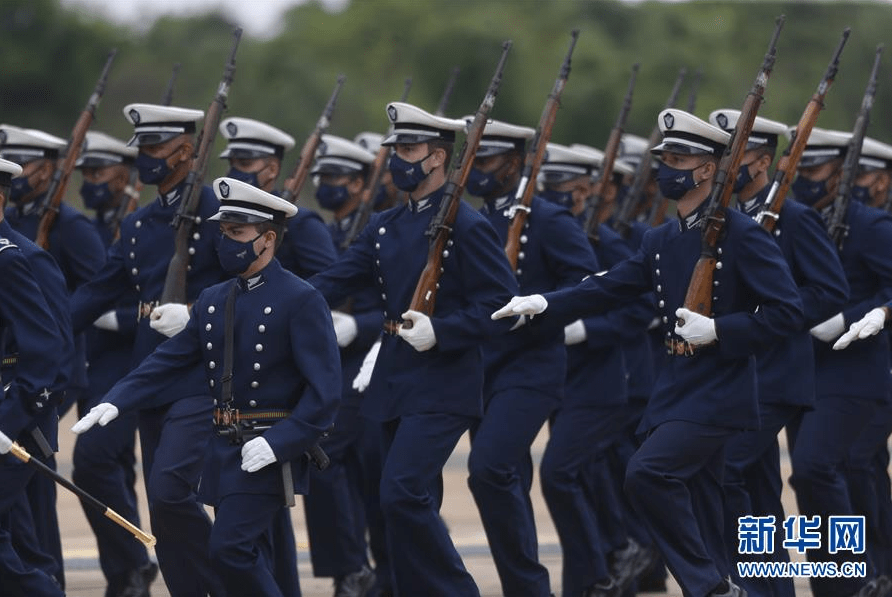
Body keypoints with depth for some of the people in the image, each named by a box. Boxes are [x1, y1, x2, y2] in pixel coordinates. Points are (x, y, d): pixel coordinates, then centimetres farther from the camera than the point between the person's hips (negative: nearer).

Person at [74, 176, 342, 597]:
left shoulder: (300, 301, -10)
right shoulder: (213, 301, 12)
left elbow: (324, 389, -14)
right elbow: (168, 361, 11)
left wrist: (277, 443, -22)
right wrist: (116, 402, -3)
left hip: (269, 451, -7)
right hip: (225, 448, 7)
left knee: (230, 548, -17)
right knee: (249, 558, 10)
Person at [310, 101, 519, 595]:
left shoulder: (467, 227, -9)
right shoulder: (385, 227, 12)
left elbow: (502, 305, -12)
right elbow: (334, 283, 7)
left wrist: (439, 330, -23)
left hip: (443, 386, -8)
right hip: (394, 384, 8)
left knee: (403, 493, -18)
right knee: (413, 502, 10)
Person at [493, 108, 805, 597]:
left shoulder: (740, 235, -10)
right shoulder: (661, 241, 12)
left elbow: (787, 312, -13)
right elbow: (609, 288, 10)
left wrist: (717, 329, -20)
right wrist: (543, 305, -3)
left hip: (719, 389, -8)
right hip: (676, 386, 8)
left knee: (648, 473, -21)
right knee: (694, 505, 9)